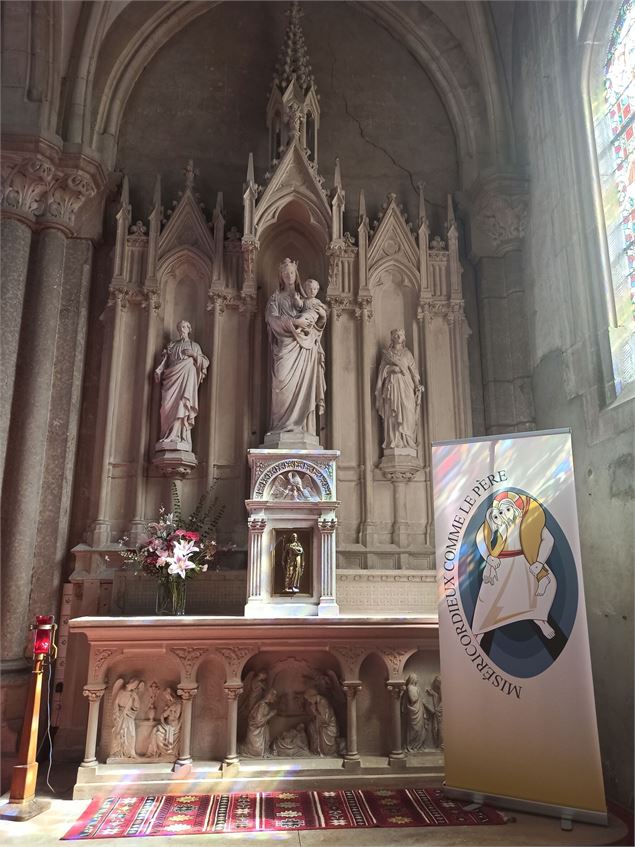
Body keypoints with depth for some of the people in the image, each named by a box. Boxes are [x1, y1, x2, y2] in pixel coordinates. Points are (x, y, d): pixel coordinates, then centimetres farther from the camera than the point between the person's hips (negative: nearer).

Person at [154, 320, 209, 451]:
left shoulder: (194, 346, 21)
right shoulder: (172, 345, 26)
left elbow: (205, 361, 14)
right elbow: (164, 360, 18)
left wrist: (194, 355, -2)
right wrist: (158, 372, 2)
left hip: (187, 377, -2)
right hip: (172, 377, 2)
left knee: (183, 404, -21)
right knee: (169, 403, -15)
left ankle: (180, 437, -29)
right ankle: (169, 437, -18)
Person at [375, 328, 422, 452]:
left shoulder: (407, 353, 16)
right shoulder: (386, 353, 14)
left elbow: (413, 370, 9)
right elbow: (382, 370, 10)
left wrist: (417, 385, -2)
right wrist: (391, 368, -9)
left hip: (406, 386, 1)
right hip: (392, 385, -1)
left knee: (407, 413, -9)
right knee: (392, 413, -9)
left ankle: (407, 441, -8)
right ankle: (394, 441, -11)